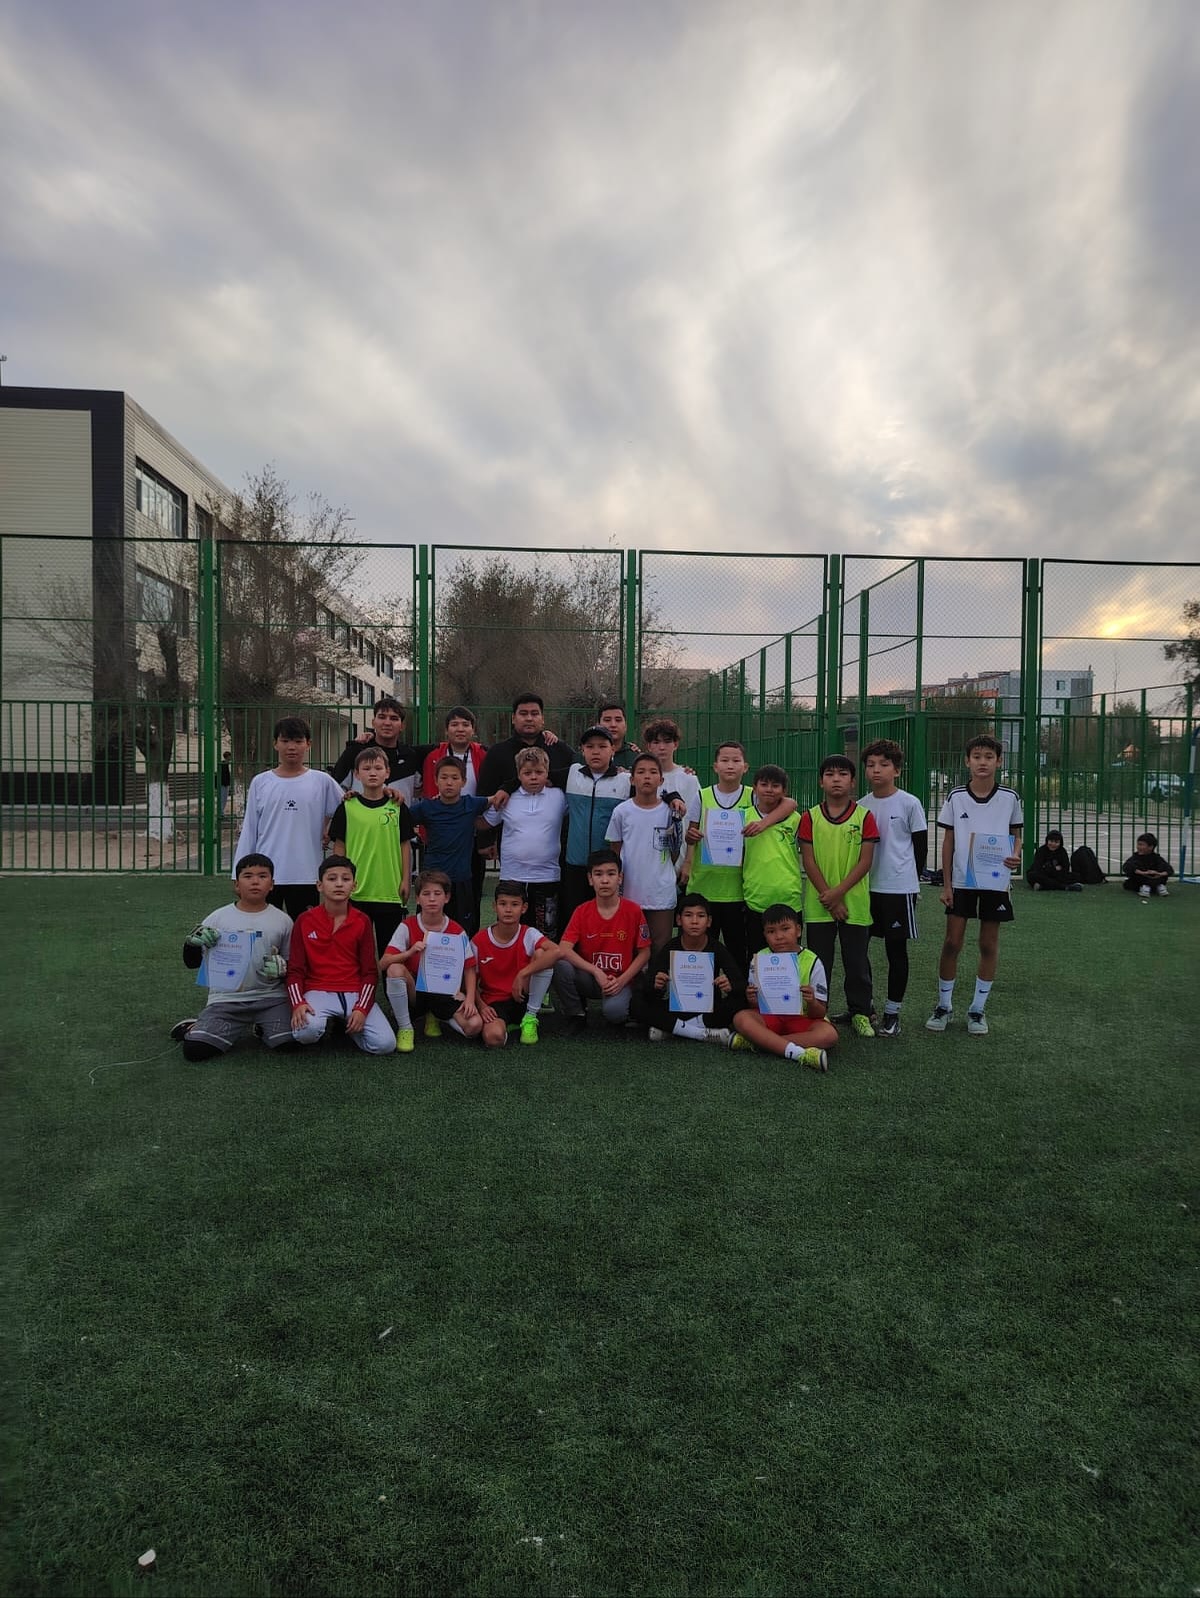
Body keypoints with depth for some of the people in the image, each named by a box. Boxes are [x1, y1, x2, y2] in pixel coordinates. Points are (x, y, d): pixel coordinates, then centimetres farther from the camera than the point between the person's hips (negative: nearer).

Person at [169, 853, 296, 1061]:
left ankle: (263, 1028, 11)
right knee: (195, 1049, -21)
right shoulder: (218, 918, 5)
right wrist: (192, 942, -11)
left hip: (270, 997, 1)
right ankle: (196, 1027, 16)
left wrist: (282, 968, -11)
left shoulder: (282, 921, 5)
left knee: (290, 1041, -23)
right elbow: (192, 962, 10)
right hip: (226, 999, 0)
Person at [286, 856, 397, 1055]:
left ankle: (346, 1024, 13)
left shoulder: (362, 922, 3)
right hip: (318, 992, -2)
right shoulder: (305, 921, 1)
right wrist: (297, 1003, -17)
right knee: (306, 1031, -36)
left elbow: (369, 972, 3)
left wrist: (362, 1009, -11)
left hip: (354, 993, 2)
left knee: (385, 1044, -18)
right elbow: (295, 970, 1)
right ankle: (326, 1023, 3)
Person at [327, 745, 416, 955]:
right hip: (356, 890, 0)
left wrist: (406, 880, 1)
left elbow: (405, 845, 6)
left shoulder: (398, 808, 3)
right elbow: (339, 846, 4)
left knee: (389, 946, 10)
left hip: (390, 890, 1)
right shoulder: (347, 807, 1)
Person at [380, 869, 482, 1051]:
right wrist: (410, 952, -30)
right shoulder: (407, 927, -7)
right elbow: (383, 964, -14)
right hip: (414, 991, -1)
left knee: (474, 1026, -24)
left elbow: (469, 969, -1)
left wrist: (470, 999, -15)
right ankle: (405, 1028, -12)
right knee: (395, 970, -33)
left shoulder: (457, 932, -4)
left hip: (445, 993, 1)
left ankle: (435, 1016, 10)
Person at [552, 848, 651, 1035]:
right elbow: (563, 950, -16)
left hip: (620, 981, -2)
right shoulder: (582, 912, -6)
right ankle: (576, 1015, -3)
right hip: (588, 978, 2)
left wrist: (622, 980, -14)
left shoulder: (633, 911, -8)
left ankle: (622, 1005, 6)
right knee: (562, 966, -28)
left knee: (613, 1012, -34)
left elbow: (644, 953, -3)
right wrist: (596, 972, -25)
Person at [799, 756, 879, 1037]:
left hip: (855, 903, 0)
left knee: (857, 961, 9)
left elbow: (865, 861, -5)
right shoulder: (810, 818, 0)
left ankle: (860, 1012, 21)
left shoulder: (864, 816, -1)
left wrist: (838, 892, -13)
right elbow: (809, 861, -3)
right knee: (819, 961, 8)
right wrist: (829, 899, -9)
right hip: (819, 905, 1)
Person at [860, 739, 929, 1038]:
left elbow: (921, 846, 1)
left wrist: (913, 882, 2)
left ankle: (892, 1014, 13)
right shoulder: (861, 806, 7)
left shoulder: (910, 804, -5)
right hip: (865, 887, 5)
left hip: (899, 888, -4)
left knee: (896, 950, 3)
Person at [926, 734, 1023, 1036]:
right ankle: (944, 1006, 16)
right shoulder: (955, 797, -2)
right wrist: (946, 884, -1)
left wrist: (1016, 856, -15)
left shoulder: (1009, 798, -1)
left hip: (996, 882, 0)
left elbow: (1016, 835, 8)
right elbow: (948, 842, 2)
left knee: (989, 944, 7)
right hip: (961, 881, 0)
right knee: (952, 943, 1)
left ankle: (977, 1009, 19)